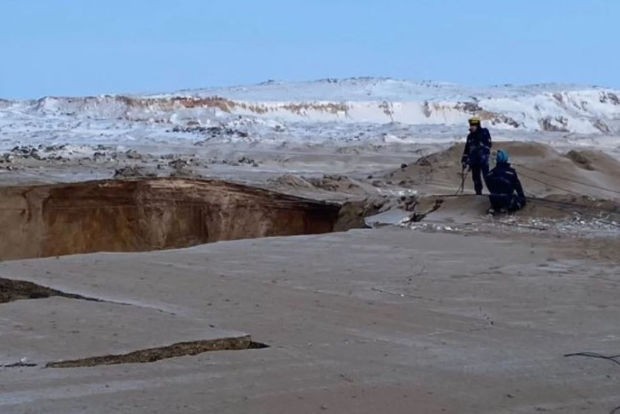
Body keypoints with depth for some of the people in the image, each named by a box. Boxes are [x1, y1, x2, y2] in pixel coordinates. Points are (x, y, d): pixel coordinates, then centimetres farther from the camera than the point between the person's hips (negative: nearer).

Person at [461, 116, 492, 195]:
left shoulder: (484, 133, -3)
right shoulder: (470, 136, 15)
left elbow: (488, 144, -9)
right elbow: (467, 149, 19)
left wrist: (485, 156, -18)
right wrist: (464, 160, 16)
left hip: (483, 159, -6)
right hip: (474, 160, 6)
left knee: (486, 176, -10)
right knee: (475, 177, 7)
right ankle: (478, 193, 15)